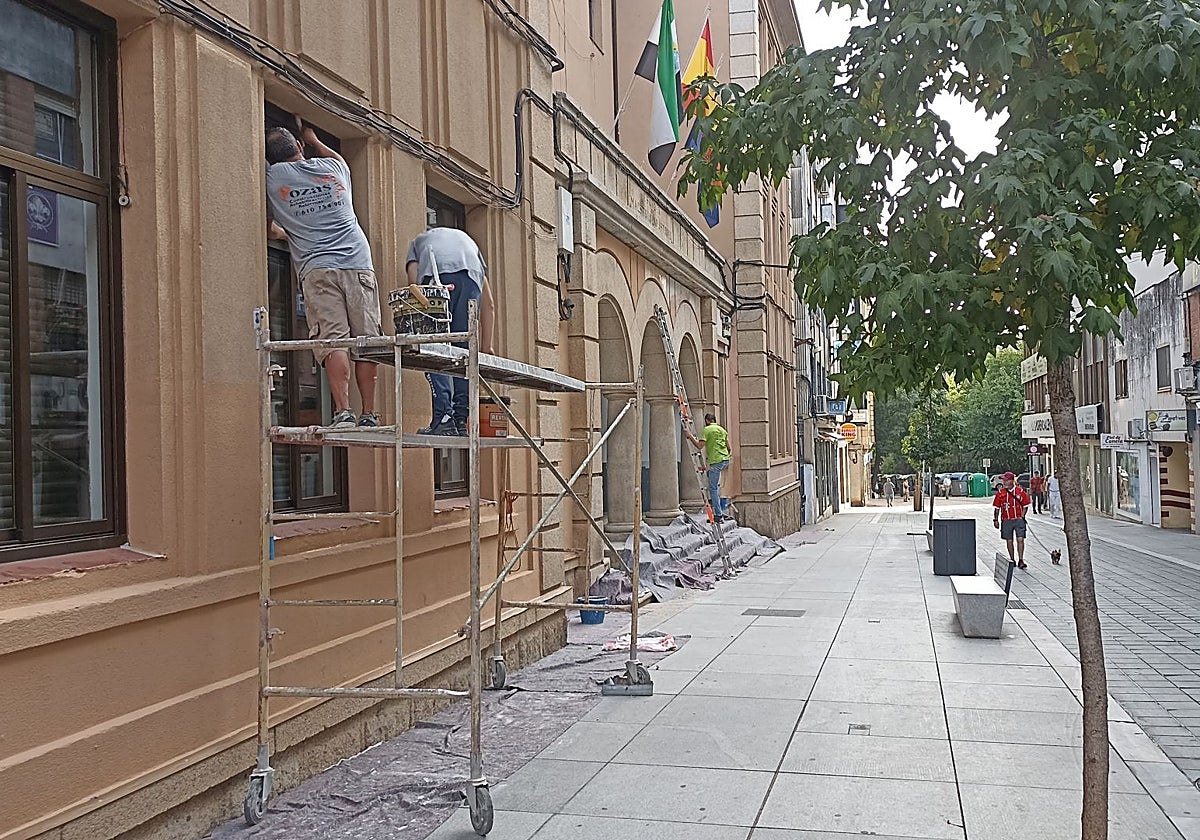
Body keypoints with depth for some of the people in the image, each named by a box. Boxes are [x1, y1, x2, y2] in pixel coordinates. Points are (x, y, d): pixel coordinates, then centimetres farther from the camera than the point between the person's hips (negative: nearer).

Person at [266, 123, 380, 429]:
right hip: (359, 265, 2)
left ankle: (343, 411, -19)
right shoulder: (333, 167, 18)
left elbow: (268, 230, 21)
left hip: (317, 269, -2)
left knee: (332, 341, -8)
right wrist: (313, 140, 59)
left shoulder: (272, 176, 10)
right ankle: (369, 414, -3)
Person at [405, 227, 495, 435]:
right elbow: (489, 305, 36)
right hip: (470, 275, 2)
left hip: (434, 275, -2)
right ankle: (461, 421, 5)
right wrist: (486, 346, 39)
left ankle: (443, 418, -11)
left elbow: (414, 281, 15)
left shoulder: (418, 242, 39)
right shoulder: (468, 240, 43)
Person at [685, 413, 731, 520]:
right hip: (725, 460, 8)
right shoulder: (722, 429, 17)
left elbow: (699, 446, -12)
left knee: (713, 488, -4)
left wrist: (690, 436, -1)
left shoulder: (707, 430, -3)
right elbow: (728, 447, 20)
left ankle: (718, 515, -7)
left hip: (716, 461, -8)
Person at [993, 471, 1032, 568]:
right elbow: (996, 507, 8)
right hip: (1006, 521, 2)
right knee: (1009, 541, 8)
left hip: (1018, 520, -2)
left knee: (1020, 539, -10)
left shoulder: (1020, 491, 0)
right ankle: (1012, 560, 20)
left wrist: (1022, 517, -5)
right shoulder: (1000, 493, 2)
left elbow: (1025, 505, 6)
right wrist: (995, 519, 4)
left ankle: (1021, 561, -7)